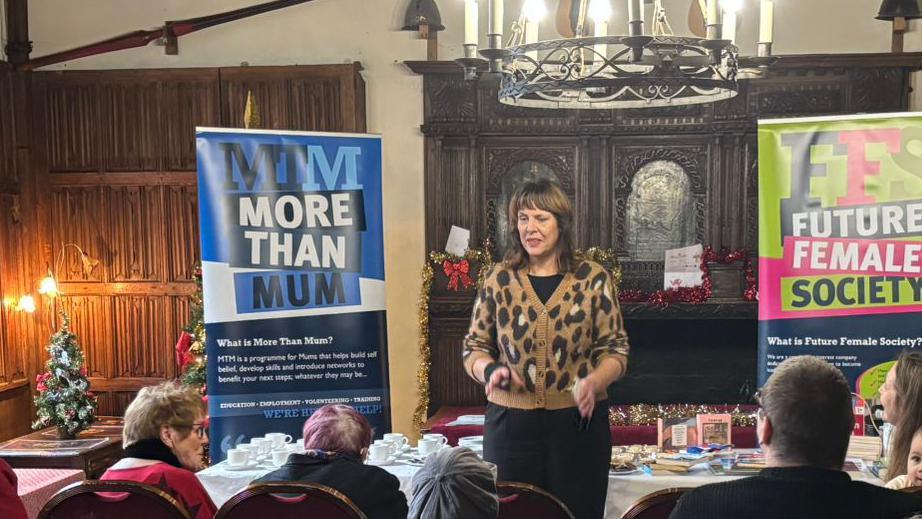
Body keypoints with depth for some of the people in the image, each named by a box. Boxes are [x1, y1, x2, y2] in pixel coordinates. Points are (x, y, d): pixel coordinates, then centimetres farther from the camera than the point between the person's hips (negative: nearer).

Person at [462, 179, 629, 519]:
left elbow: (614, 349, 3)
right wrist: (490, 370, -12)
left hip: (579, 420, 0)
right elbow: (474, 347, 9)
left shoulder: (593, 280, 1)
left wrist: (594, 382, -16)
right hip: (510, 423, 1)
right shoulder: (498, 280, 4)